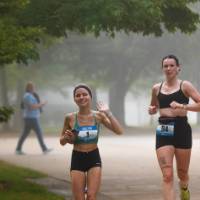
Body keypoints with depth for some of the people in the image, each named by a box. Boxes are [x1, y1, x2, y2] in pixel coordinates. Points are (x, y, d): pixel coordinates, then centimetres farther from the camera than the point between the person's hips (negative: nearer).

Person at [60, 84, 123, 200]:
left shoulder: (98, 116, -4)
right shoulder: (70, 118, -6)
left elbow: (119, 131, -12)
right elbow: (62, 142, 7)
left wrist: (108, 113, -16)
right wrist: (66, 137, -16)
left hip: (94, 158, 0)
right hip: (77, 159, 0)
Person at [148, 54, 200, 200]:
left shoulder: (185, 86, -2)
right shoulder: (157, 88, 10)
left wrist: (182, 106, -24)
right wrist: (152, 110, 3)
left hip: (182, 130, -2)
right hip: (163, 132, 2)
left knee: (182, 173, 15)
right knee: (167, 176, -11)